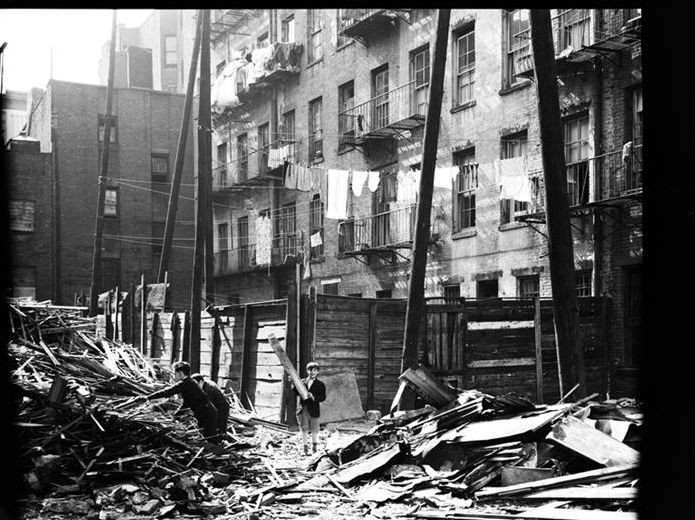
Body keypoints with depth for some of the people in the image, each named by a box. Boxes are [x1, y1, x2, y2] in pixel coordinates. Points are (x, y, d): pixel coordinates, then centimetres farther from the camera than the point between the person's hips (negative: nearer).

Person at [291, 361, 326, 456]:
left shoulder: (320, 384, 2)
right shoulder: (302, 382, 10)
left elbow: (323, 397, -5)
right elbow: (296, 392, 6)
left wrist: (314, 397, -21)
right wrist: (294, 384, -8)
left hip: (313, 410, -1)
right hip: (303, 409, 2)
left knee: (314, 429, 6)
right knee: (304, 429, 2)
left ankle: (314, 447, 23)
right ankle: (305, 448, 11)